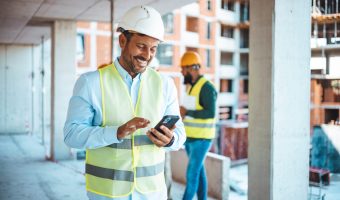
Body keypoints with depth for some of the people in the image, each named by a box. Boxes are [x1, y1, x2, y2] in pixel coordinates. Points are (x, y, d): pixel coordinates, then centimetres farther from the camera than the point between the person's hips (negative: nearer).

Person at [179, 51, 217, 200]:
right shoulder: (191, 86, 11)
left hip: (201, 139, -9)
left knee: (192, 174, -7)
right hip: (189, 137, 9)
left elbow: (210, 113, -26)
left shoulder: (207, 87, -17)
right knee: (199, 171, 14)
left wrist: (186, 112, -22)